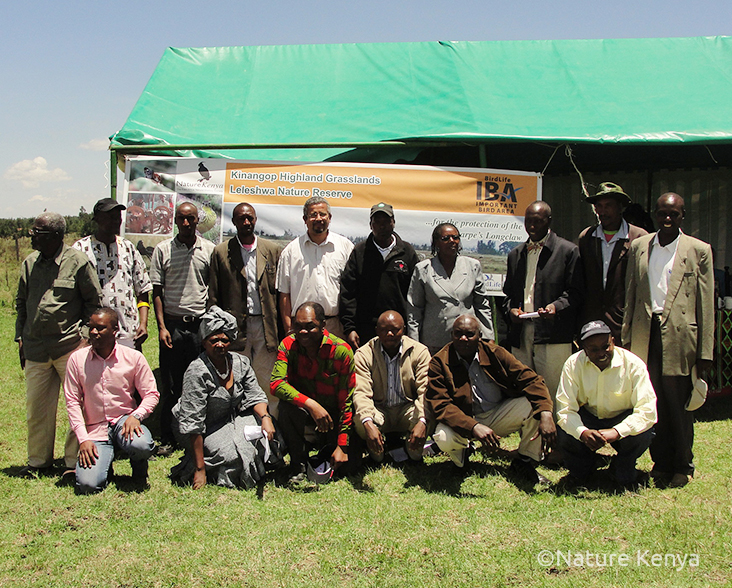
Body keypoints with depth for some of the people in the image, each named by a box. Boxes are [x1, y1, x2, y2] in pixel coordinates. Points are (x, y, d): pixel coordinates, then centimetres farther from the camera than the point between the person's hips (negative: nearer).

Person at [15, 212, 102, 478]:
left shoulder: (77, 262, -6)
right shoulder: (30, 263, 10)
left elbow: (94, 301, -1)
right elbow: (21, 303, 20)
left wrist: (84, 334, -4)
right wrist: (21, 337, 15)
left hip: (70, 347, -5)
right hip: (35, 349, 5)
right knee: (36, 406, 12)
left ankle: (75, 460, 15)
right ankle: (39, 460, 28)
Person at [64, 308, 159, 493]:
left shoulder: (134, 357, -3)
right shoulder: (77, 359, 0)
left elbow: (151, 394, 0)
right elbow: (72, 402, 1)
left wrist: (136, 416, -20)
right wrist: (83, 439, -9)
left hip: (125, 421, 0)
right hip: (95, 431, 1)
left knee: (141, 445, -35)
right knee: (88, 485, -20)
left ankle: (139, 469, 4)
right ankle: (105, 461, 18)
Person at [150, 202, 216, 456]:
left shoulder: (209, 249, 6)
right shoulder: (163, 249, 5)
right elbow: (157, 291, 5)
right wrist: (162, 326, -4)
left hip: (201, 324, 0)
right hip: (172, 324, 0)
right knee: (170, 385, 4)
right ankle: (167, 439, 13)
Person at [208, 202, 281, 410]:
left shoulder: (272, 250, 8)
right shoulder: (221, 252, 5)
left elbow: (280, 291, 8)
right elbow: (213, 297, 5)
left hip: (266, 325, 1)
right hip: (236, 328, -1)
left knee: (268, 384, 3)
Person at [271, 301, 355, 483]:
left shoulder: (341, 351, -18)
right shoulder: (288, 345, -13)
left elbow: (346, 402, -14)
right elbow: (276, 383, -26)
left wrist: (342, 445, -16)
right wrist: (310, 404, -40)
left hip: (333, 414, -1)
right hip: (306, 412, 1)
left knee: (343, 461, -18)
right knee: (286, 407, -32)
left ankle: (326, 445, 20)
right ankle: (298, 463, -9)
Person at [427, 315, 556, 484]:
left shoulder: (495, 353, -5)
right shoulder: (440, 362, -10)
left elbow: (530, 380, -11)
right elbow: (440, 405, -19)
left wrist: (546, 414, -29)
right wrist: (474, 427, -35)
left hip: (498, 416, 2)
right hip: (462, 423, -2)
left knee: (535, 403, -22)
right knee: (444, 438, -35)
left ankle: (525, 462, 1)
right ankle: (462, 454, 7)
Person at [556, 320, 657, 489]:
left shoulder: (633, 364, -20)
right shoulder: (573, 364, -17)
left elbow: (647, 410, -26)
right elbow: (564, 409, -21)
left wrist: (616, 432, -42)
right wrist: (583, 432, -42)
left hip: (622, 421, 0)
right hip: (588, 419, 1)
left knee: (643, 433, -32)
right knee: (566, 433, -30)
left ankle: (624, 470, 3)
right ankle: (581, 468, 7)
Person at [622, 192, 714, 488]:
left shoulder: (698, 250, 2)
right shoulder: (639, 247, 12)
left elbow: (706, 305, 1)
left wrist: (705, 353, -3)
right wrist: (626, 338, 9)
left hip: (679, 336, -2)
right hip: (645, 334, 3)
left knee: (679, 405, 4)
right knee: (652, 404, 6)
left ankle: (683, 466, 20)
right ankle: (661, 462, 21)